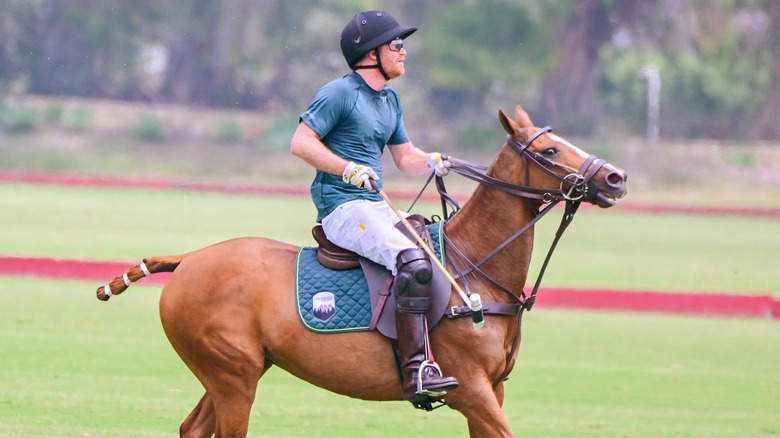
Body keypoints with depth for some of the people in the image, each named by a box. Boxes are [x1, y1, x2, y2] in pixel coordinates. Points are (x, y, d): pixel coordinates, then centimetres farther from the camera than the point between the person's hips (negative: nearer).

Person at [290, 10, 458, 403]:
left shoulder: (390, 100, 19)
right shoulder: (339, 93, -8)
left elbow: (405, 157, 23)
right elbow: (301, 142, -13)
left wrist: (432, 163, 1)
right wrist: (348, 169, -23)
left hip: (375, 207, 10)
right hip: (342, 207, -10)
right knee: (412, 262, -28)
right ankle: (416, 371, -33)